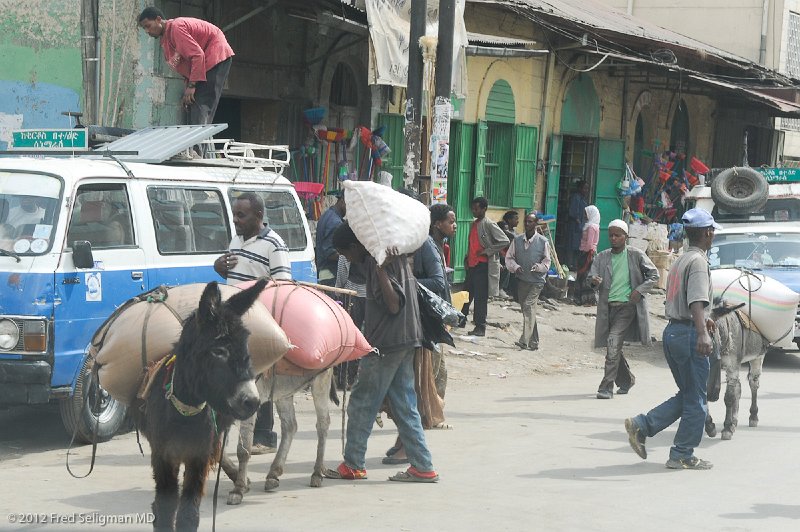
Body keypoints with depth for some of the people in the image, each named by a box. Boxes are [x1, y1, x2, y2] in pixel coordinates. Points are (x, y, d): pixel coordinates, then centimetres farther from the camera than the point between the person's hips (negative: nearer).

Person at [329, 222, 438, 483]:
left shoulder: (376, 260, -16)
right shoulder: (394, 253, 13)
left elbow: (393, 305, -22)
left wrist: (381, 268, -31)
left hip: (385, 343, -9)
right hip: (406, 339, 9)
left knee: (362, 404, 1)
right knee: (404, 405, 10)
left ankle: (353, 465, 8)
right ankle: (422, 466, 6)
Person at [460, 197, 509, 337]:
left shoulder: (489, 224, -11)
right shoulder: (473, 224, 15)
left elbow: (504, 241, -17)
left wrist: (487, 251, -16)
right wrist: (467, 257, 12)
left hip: (482, 265, -8)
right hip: (471, 264, 8)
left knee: (480, 297, -6)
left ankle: (480, 327, -3)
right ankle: (462, 319, 29)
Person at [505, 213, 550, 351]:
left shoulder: (543, 242, -4)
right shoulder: (517, 240, 5)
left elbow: (547, 262, 1)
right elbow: (509, 257, 8)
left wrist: (538, 267, -19)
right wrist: (515, 267, -11)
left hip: (536, 281, -5)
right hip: (521, 280, 5)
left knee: (528, 305, -20)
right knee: (527, 310, 10)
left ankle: (525, 340, -24)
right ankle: (533, 341, 21)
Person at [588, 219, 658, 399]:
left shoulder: (636, 255, 1)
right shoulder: (602, 257, 9)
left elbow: (654, 275, 7)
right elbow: (592, 276, 2)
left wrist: (639, 290, -7)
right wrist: (594, 281, -23)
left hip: (627, 305, -5)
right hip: (608, 306, 5)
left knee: (613, 341, -20)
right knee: (613, 347, 12)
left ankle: (607, 386, -20)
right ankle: (626, 380, 36)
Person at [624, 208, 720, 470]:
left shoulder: (679, 261, 16)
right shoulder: (698, 261, -13)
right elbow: (697, 301, -28)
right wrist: (702, 333, -40)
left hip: (672, 330, 9)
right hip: (689, 333, -9)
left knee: (687, 395, 16)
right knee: (696, 401, 1)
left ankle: (641, 425, 4)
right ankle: (682, 456, 5)